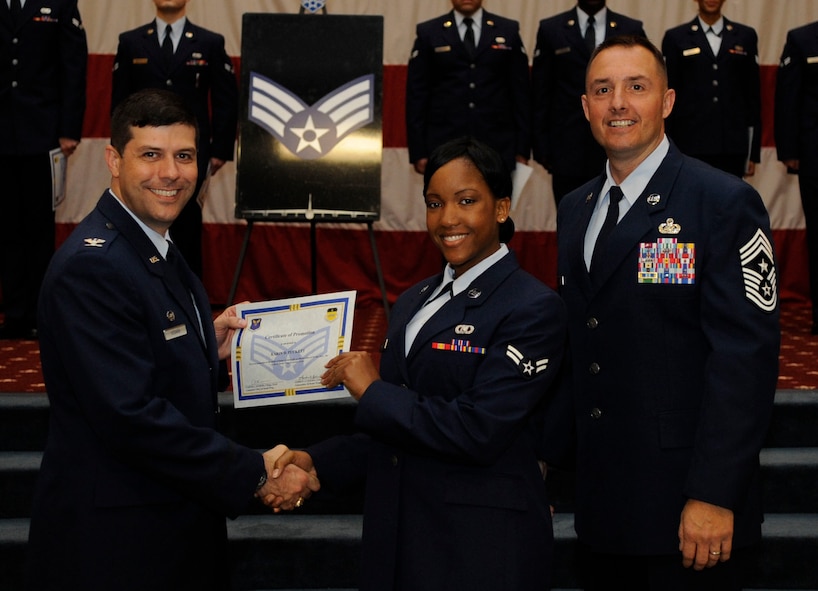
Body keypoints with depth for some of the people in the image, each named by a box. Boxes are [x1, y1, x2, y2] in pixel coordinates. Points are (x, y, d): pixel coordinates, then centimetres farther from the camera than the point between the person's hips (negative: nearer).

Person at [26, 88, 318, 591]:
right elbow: (131, 416, -26)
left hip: (180, 524, 9)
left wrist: (210, 348, -1)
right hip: (113, 541, -9)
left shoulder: (158, 249, 10)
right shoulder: (91, 266, -20)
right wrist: (256, 474, -21)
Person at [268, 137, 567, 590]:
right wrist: (318, 463, 1)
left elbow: (480, 431, -21)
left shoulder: (532, 309, -12)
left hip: (482, 548, -6)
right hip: (397, 535, 7)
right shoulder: (413, 302, 12)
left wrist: (372, 392, -13)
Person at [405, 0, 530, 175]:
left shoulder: (508, 30, 9)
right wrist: (418, 151, -2)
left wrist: (522, 149, 3)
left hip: (498, 147, 1)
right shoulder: (428, 33, 7)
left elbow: (520, 92, 8)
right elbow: (417, 95, 5)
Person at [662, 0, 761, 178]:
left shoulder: (746, 36, 11)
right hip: (690, 147, -1)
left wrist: (754, 152, 5)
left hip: (733, 148, 1)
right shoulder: (676, 38, 7)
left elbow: (753, 95, 10)